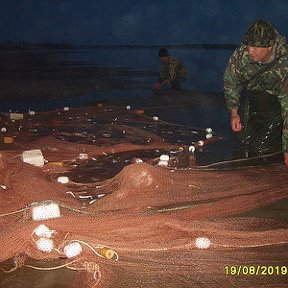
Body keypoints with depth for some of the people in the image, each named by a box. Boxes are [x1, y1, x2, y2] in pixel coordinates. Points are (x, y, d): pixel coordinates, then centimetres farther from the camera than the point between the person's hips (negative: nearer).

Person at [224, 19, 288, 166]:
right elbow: (230, 81, -1)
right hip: (252, 96, 5)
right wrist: (234, 112, -9)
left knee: (261, 148, -11)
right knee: (245, 142, 2)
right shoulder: (241, 53, -22)